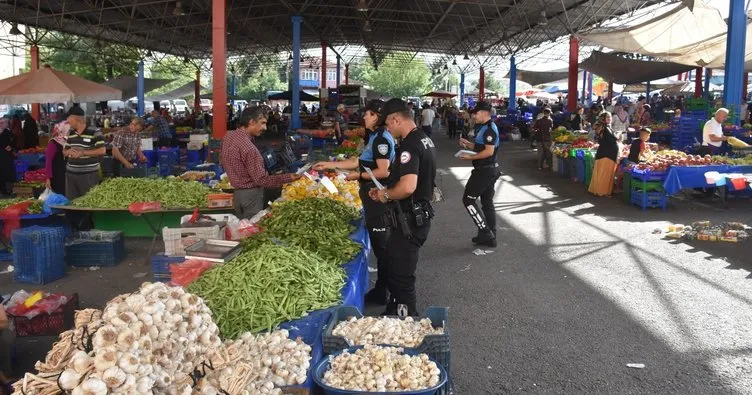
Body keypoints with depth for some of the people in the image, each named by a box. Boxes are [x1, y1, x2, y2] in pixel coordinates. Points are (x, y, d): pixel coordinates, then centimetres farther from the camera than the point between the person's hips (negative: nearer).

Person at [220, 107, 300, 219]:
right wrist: (289, 178, -21)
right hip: (251, 195, -9)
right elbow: (262, 180, -24)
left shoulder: (228, 137, 0)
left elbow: (223, 161, 17)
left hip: (237, 193, 9)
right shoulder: (248, 147, -27)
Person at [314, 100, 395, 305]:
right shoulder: (375, 137, 14)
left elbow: (383, 172, -22)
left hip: (378, 197, -10)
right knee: (378, 242, 15)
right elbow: (360, 162, 19)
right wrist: (329, 164, 19)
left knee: (380, 243, -1)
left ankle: (381, 292, 9)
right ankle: (381, 288, 26)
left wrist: (358, 176, -12)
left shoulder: (381, 139, -17)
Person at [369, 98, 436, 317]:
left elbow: (407, 187, -33)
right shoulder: (425, 139, 10)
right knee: (395, 265, 22)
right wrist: (385, 191, 15)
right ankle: (395, 310, 36)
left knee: (402, 274, 0)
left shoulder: (409, 146, -22)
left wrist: (386, 195, -14)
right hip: (420, 215, 11)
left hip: (409, 220, -11)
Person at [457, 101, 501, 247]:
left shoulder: (489, 129, -17)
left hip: (484, 170, -11)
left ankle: (485, 231, -3)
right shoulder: (484, 128, 15)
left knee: (468, 199, -4)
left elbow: (489, 151, -24)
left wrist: (470, 157, -18)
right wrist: (468, 144, 9)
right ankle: (490, 237, 18)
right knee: (487, 202, 13)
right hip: (489, 170, 11)